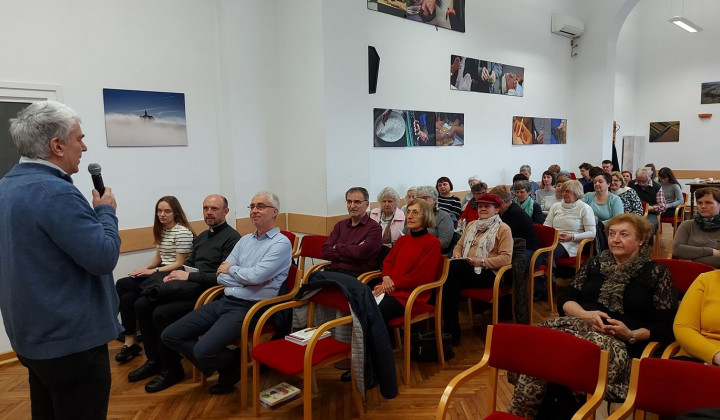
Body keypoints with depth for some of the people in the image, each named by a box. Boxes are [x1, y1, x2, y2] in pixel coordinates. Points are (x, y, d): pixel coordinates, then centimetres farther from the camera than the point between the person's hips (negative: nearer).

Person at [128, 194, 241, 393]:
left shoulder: (232, 238, -10)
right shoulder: (202, 237, 19)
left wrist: (189, 276, -18)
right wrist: (176, 274, 1)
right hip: (190, 288, 9)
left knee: (161, 313, -24)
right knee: (142, 304, -3)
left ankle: (171, 369, -4)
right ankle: (154, 360, 7)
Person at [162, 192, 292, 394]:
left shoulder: (281, 243, -6)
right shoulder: (245, 240, 16)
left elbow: (255, 275, -20)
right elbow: (221, 277, 9)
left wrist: (231, 269, -1)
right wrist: (248, 278, -9)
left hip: (248, 308, -8)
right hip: (224, 301, 8)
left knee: (203, 351, -24)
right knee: (170, 335, 1)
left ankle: (235, 362, 10)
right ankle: (222, 365, 13)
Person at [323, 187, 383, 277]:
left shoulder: (374, 228, 2)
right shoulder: (340, 225, 19)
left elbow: (360, 252, -13)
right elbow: (326, 251, 7)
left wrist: (337, 247, 3)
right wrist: (353, 250, -6)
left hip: (356, 275, -5)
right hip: (332, 270, 5)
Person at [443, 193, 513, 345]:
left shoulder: (503, 229, 4)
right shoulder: (471, 225, 24)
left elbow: (506, 258, -7)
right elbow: (459, 246, 23)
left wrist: (482, 262, -18)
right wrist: (457, 257, 0)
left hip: (488, 274, -5)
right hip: (466, 272, 5)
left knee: (453, 267, -31)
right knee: (451, 285, -30)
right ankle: (452, 333, -22)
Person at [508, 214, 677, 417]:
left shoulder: (657, 273, 10)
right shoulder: (596, 263, 19)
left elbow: (666, 326, 4)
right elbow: (565, 299, 13)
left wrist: (631, 335, -12)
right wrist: (585, 314, -8)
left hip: (622, 344, -2)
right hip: (582, 327, 3)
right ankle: (519, 414, -24)